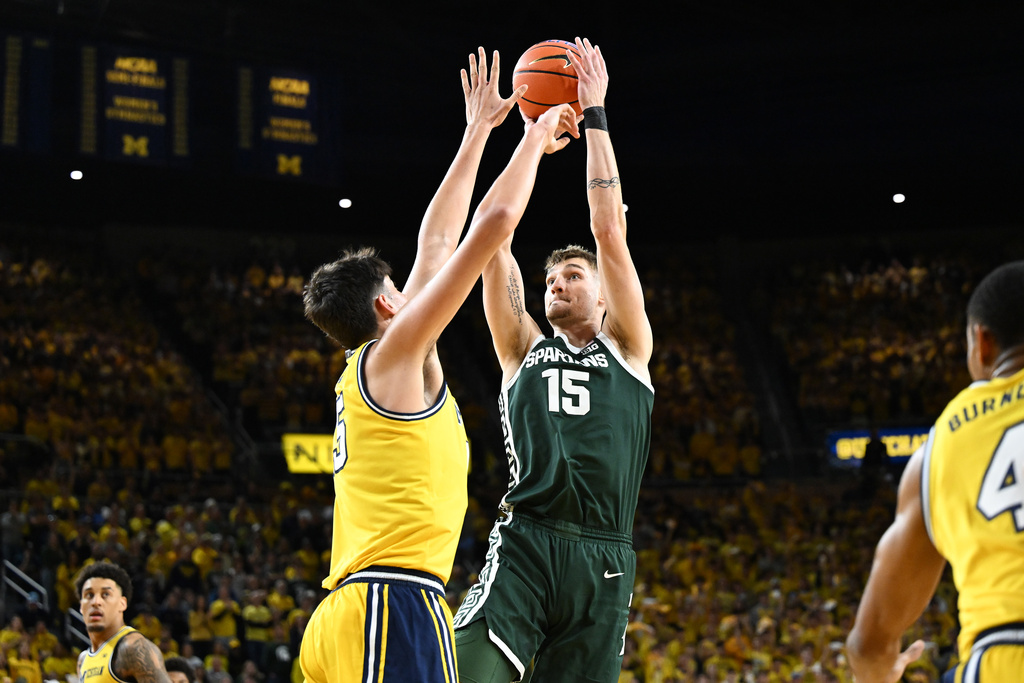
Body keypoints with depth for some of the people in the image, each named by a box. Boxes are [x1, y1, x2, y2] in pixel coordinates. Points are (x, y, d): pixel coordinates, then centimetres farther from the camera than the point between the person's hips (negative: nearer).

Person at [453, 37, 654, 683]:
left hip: (603, 560, 1)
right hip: (525, 542, 0)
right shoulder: (523, 350, 20)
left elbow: (610, 228, 10)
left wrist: (595, 115, 10)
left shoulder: (627, 346, 17)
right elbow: (495, 240, 12)